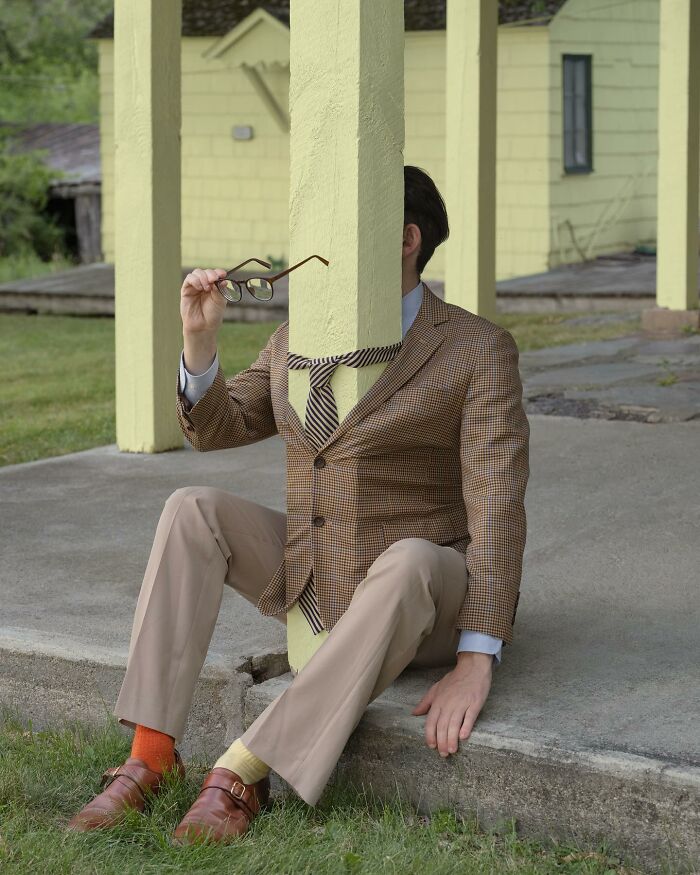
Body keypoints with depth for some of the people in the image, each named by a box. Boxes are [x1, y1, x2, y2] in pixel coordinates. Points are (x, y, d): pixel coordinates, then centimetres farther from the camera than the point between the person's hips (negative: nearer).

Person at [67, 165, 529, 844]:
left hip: (425, 605, -5)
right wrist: (199, 334, -8)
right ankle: (150, 756, -23)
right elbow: (213, 429, 13)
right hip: (312, 587, 5)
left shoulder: (479, 352, -11)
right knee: (192, 512, -16)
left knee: (408, 560, -40)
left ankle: (241, 773, -35)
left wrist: (474, 662, -29)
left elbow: (497, 506, -19)